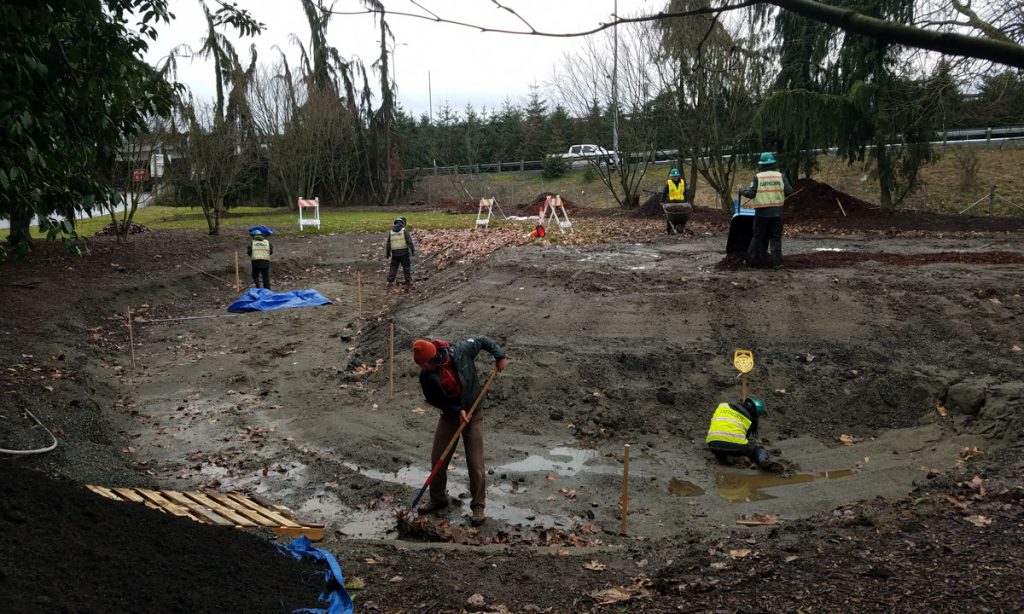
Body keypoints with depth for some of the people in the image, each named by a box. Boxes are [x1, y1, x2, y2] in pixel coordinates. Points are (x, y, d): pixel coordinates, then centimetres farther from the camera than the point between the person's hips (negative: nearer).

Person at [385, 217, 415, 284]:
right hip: (404, 252, -3)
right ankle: (408, 280, 8)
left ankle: (390, 280, 11)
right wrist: (413, 251, -5)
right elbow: (409, 242, -11)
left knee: (393, 267, 13)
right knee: (406, 266, 7)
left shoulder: (391, 232, 8)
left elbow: (388, 244, 10)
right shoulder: (404, 230, -4)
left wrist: (388, 254, 17)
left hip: (395, 253, 3)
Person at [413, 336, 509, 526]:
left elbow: (482, 341, -6)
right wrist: (457, 410, -18)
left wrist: (500, 356, -16)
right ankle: (438, 499, 29)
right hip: (449, 415, 2)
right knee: (437, 459, 7)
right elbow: (434, 400, -7)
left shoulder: (461, 352, -23)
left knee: (475, 463, -4)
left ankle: (478, 506, 11)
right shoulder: (426, 376, -17)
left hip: (473, 415, -2)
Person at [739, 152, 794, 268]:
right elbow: (789, 191, -4)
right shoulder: (780, 176, 1)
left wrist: (742, 191, 7)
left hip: (762, 212, -1)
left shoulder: (757, 177, -5)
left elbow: (751, 193, -11)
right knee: (776, 237, 8)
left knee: (759, 237, 9)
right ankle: (776, 262, 3)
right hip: (777, 211, 1)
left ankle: (752, 260, 13)